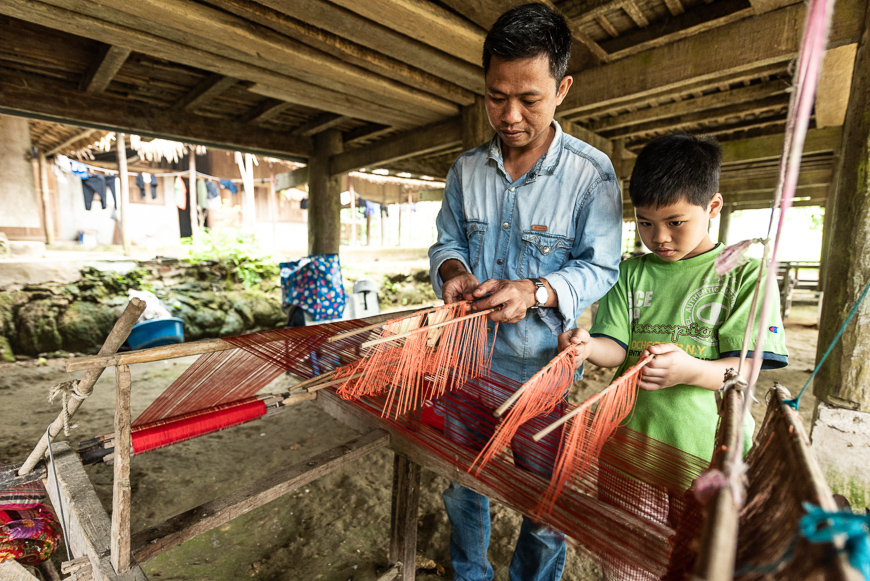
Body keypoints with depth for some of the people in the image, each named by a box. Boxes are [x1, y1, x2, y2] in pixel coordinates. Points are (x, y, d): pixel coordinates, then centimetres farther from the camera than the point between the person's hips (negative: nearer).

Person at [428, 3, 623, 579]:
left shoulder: (592, 174, -10)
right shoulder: (466, 168, 2)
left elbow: (599, 268, -9)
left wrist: (535, 291, -28)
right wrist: (453, 270, -16)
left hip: (543, 367, -3)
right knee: (462, 487, 24)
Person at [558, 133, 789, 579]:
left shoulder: (745, 273, -4)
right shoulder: (631, 273, 2)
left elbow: (746, 370, -10)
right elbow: (617, 348, -3)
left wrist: (689, 369, -30)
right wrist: (587, 347, -26)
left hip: (707, 454, -1)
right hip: (629, 443, 2)